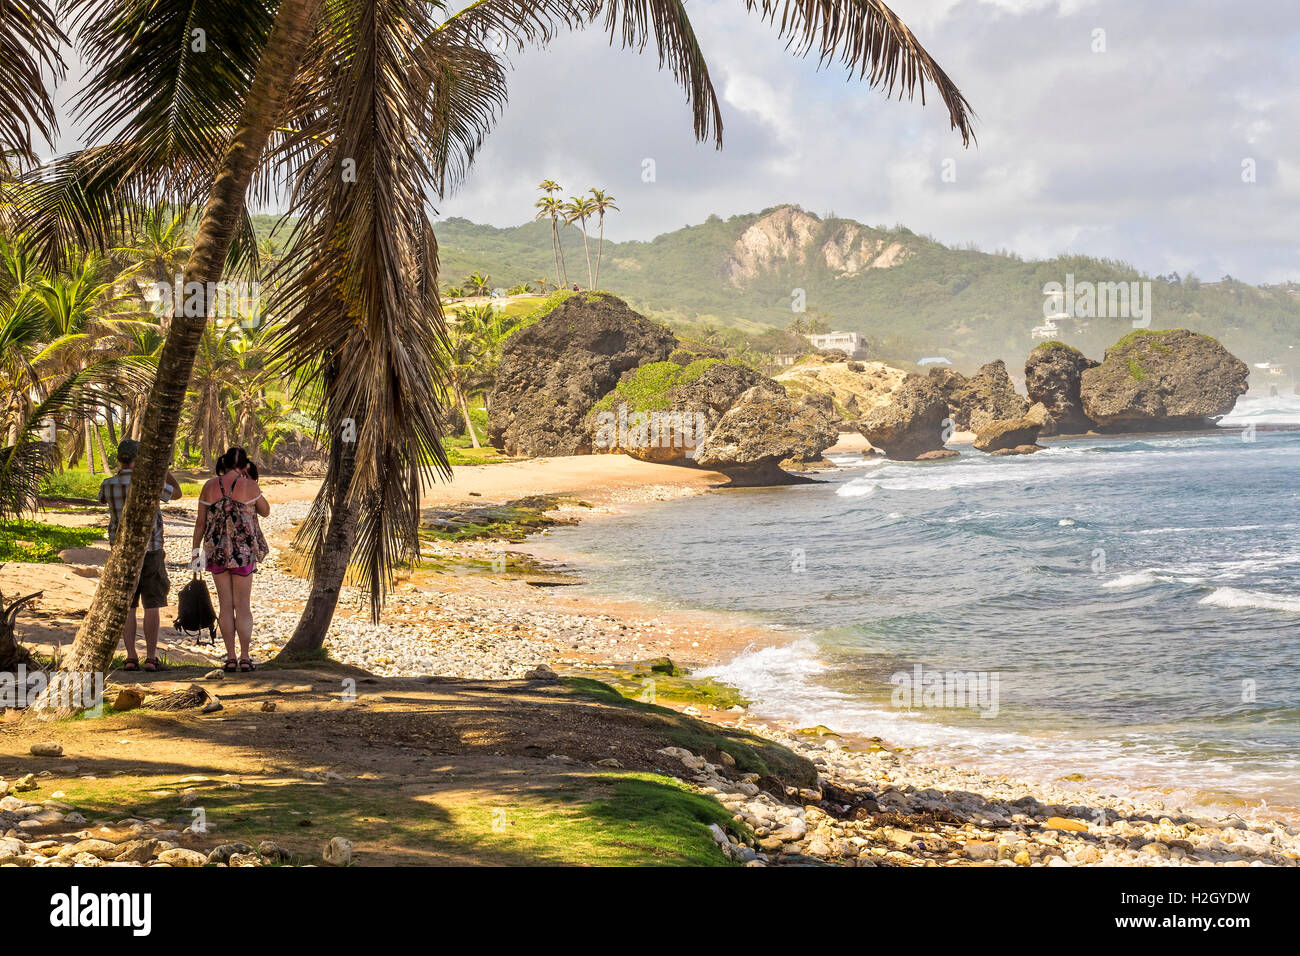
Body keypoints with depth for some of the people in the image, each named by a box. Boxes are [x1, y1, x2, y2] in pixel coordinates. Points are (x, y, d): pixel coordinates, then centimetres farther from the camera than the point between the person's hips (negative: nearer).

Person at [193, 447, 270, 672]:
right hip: (243, 551, -2)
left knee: (226, 605, 8)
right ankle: (245, 658, 4)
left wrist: (196, 550, 11)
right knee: (243, 605, 4)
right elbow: (265, 511, 9)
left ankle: (230, 658, 7)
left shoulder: (210, 486, 0)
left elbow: (200, 522, 3)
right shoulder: (248, 486, -7)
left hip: (217, 551, 2)